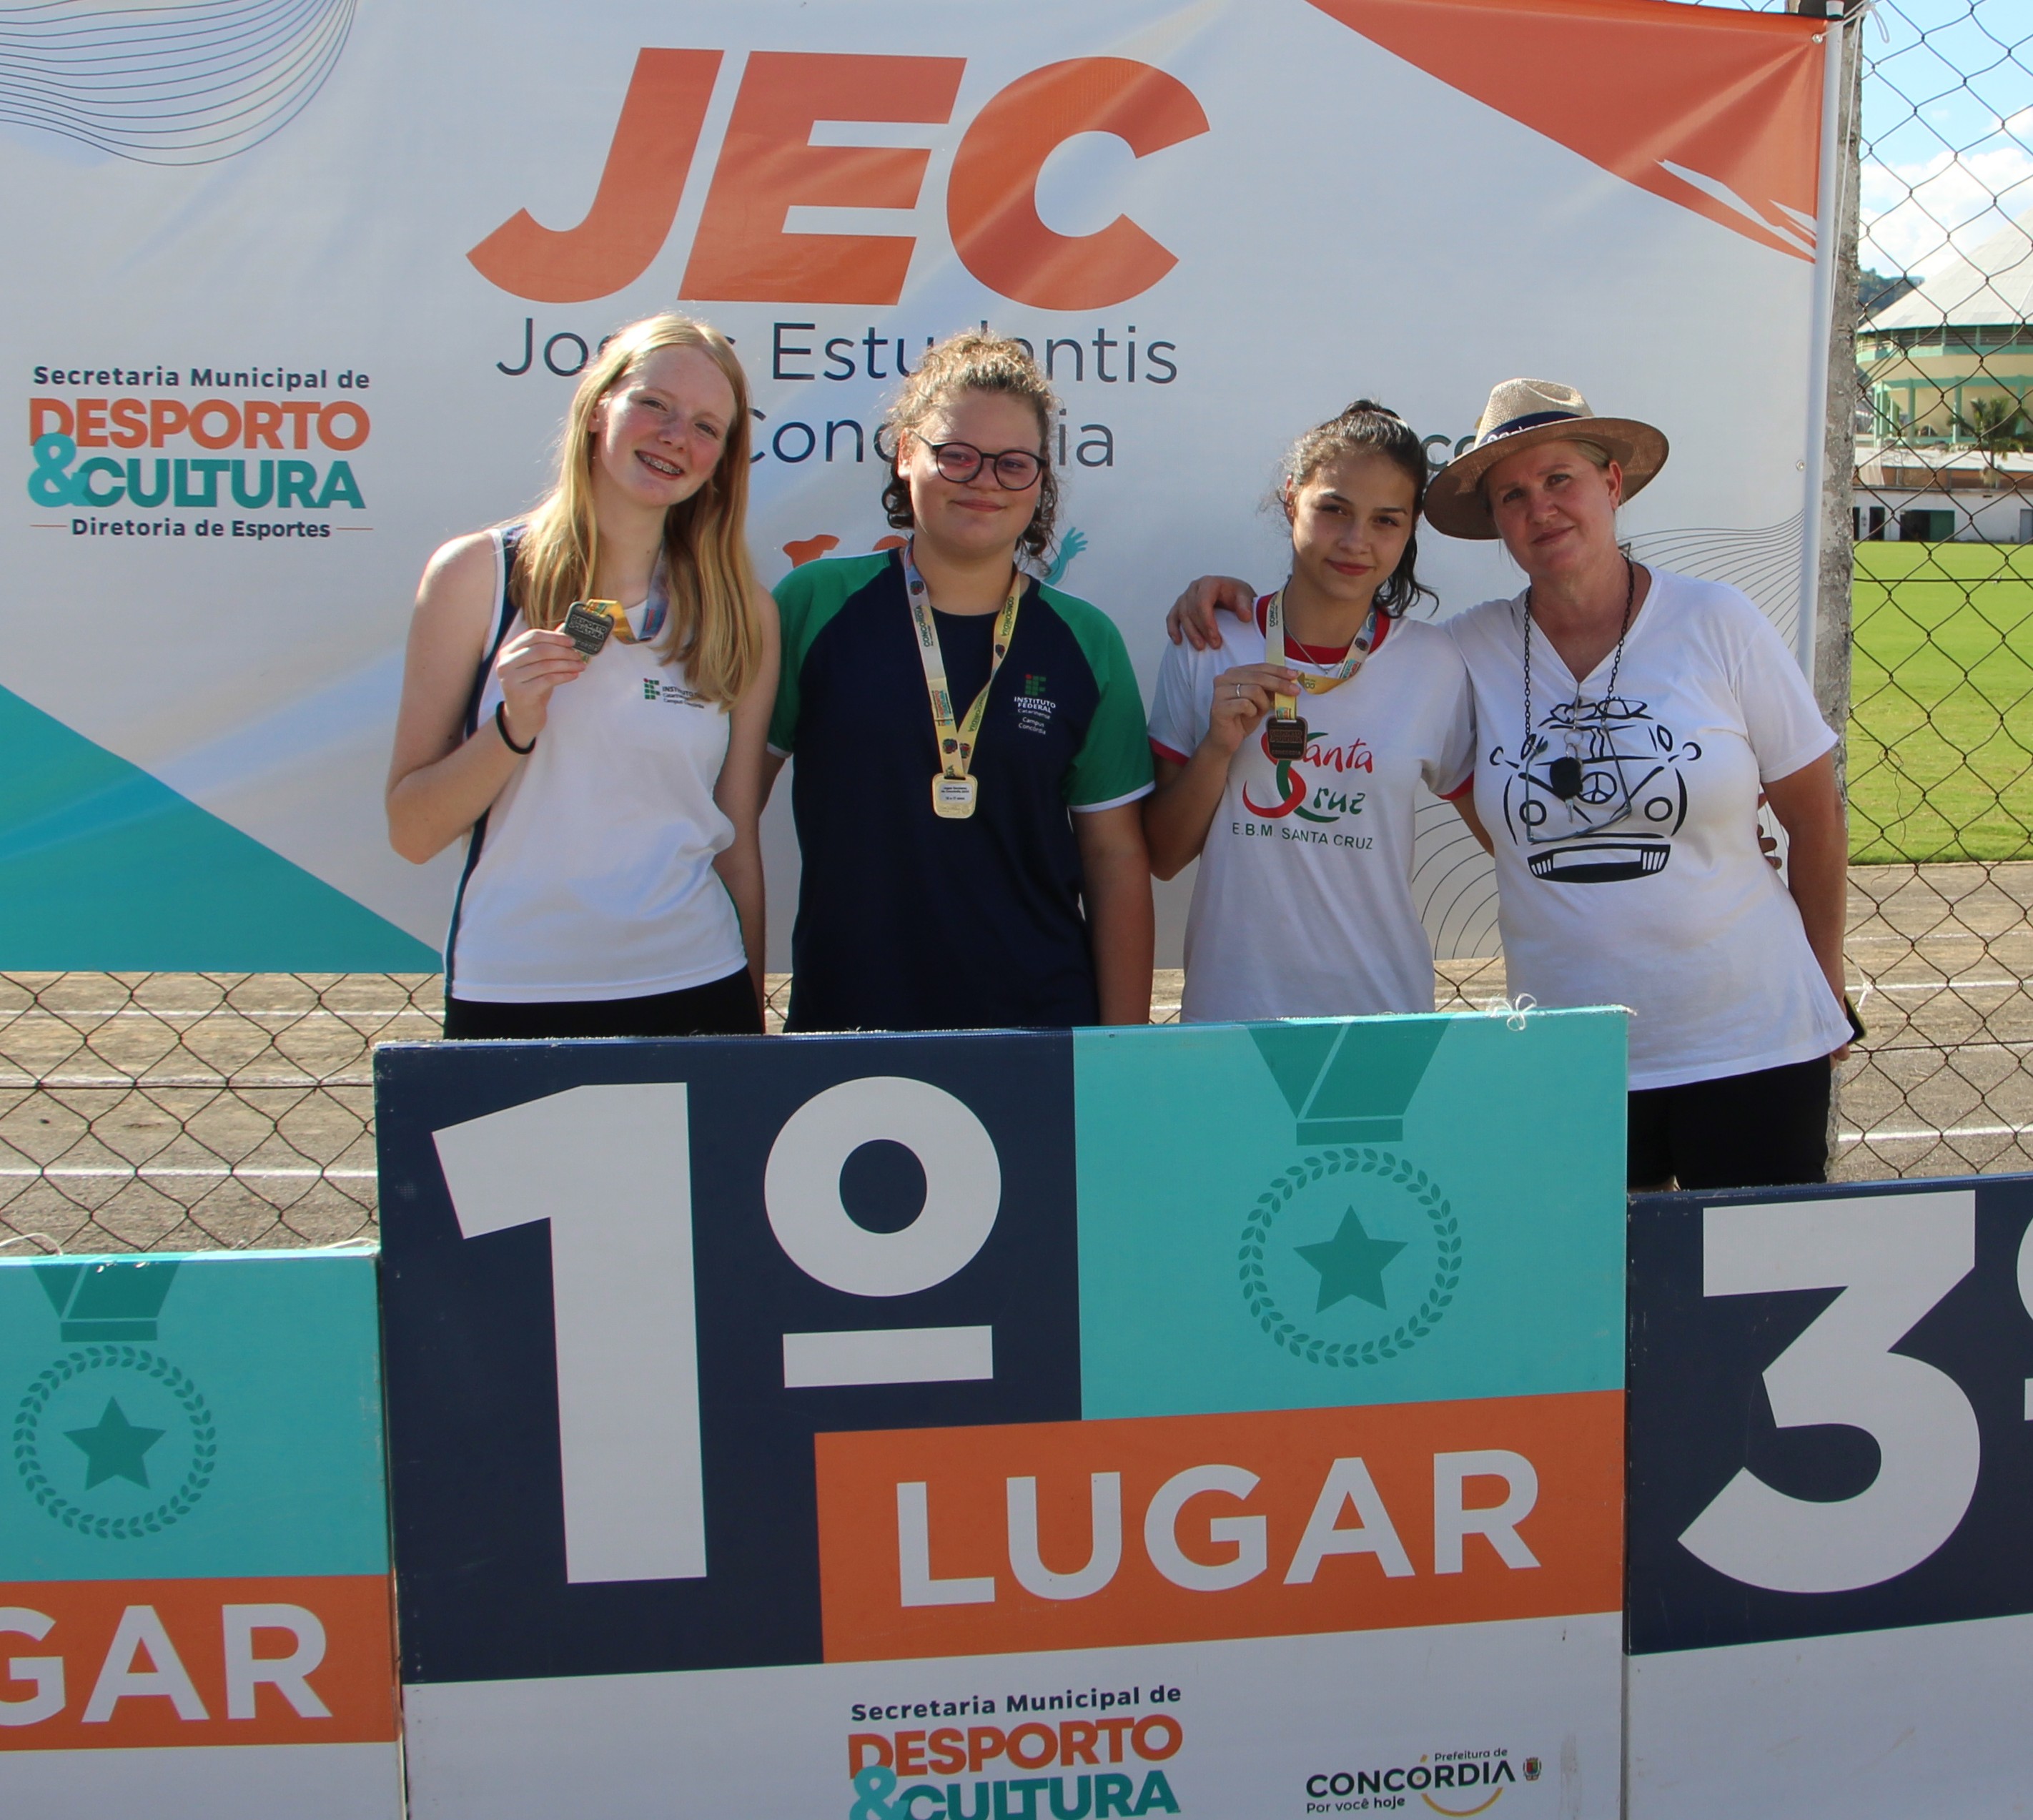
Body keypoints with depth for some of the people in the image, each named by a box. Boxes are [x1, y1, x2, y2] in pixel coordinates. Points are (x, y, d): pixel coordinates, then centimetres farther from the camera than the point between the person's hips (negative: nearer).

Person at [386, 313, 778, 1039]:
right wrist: (513, 727, -18)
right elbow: (411, 834, -3)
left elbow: (738, 842, 7)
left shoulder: (743, 613, 2)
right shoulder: (477, 574, -3)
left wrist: (750, 1026, 9)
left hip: (694, 994, 2)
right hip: (511, 998, -1)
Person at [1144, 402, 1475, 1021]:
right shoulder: (1207, 649, -3)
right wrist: (1219, 747, -14)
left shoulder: (1434, 666, -3)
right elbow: (1162, 857, -1)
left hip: (1382, 1014, 0)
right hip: (1227, 1008, 0)